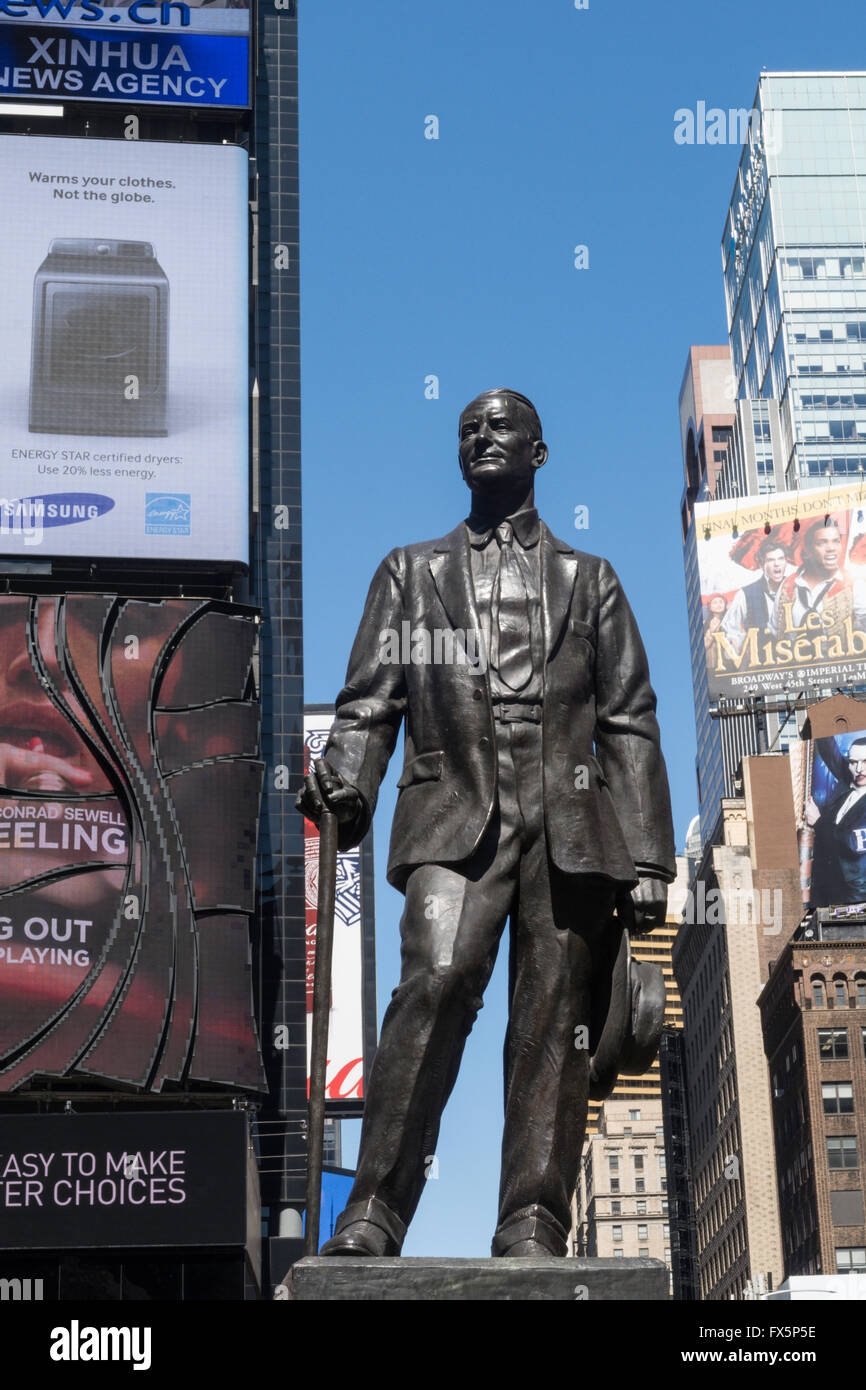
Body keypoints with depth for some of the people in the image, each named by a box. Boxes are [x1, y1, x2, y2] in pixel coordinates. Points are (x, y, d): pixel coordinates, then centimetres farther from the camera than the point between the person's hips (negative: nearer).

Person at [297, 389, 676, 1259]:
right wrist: (344, 780, -10)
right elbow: (369, 702, 13)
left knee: (552, 1024, -5)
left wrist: (648, 859, 5)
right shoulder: (410, 572, 22)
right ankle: (374, 1214, -23)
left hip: (569, 826, 2)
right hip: (456, 818, -1)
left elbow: (630, 725, 15)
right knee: (436, 981, -23)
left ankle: (533, 1230, -2)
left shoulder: (589, 581, 22)